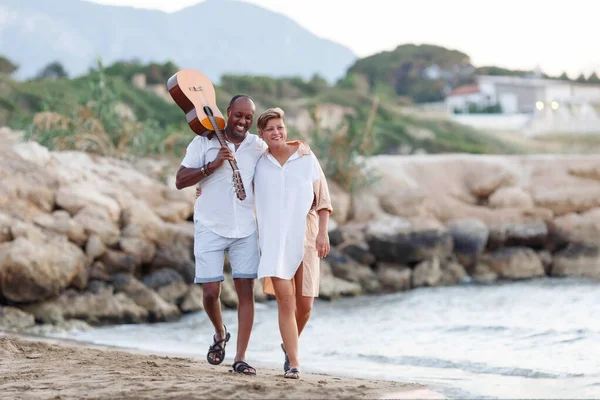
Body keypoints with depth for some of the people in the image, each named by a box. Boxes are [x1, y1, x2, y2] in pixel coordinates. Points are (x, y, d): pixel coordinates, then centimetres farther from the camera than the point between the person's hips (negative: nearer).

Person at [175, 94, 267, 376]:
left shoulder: (258, 147, 5)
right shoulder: (204, 143, -2)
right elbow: (180, 181, -8)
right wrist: (212, 165, -19)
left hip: (245, 230, 2)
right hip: (210, 229, -2)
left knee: (246, 291, -5)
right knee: (210, 292, -3)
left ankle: (240, 358, -2)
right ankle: (220, 335, 28)